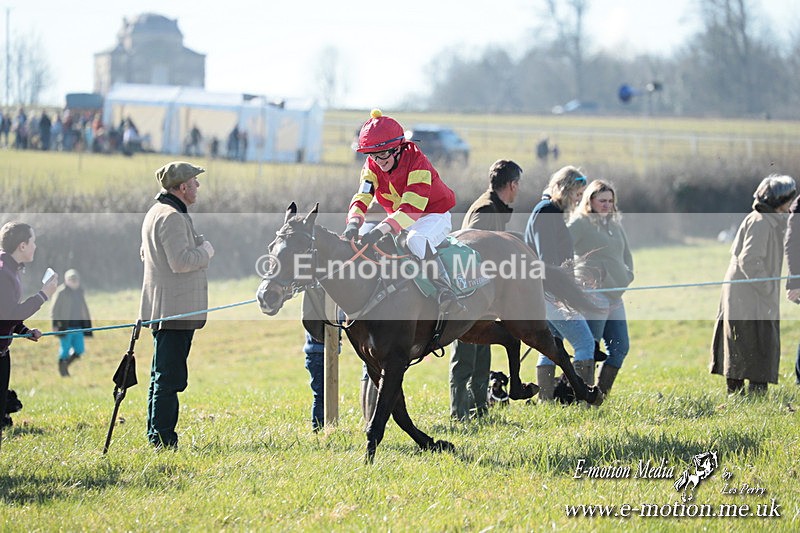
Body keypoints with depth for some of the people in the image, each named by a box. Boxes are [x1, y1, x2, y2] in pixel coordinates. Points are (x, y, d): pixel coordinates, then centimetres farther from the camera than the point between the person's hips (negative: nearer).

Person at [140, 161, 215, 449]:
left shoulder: (156, 213, 17)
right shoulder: (172, 217, -17)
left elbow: (146, 254, 29)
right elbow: (181, 261, -25)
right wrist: (207, 249, -7)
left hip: (164, 309, 11)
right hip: (174, 308, -11)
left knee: (163, 375, 15)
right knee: (170, 376, -9)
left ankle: (157, 436, 21)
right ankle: (162, 438, -9)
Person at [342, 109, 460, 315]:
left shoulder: (417, 162, -28)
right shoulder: (372, 166, -9)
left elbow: (412, 207, -39)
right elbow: (362, 197, -21)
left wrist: (381, 230, -52)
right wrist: (354, 223, -44)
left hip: (433, 216, -7)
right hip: (398, 219, 7)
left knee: (416, 240, -37)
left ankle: (445, 292, -37)